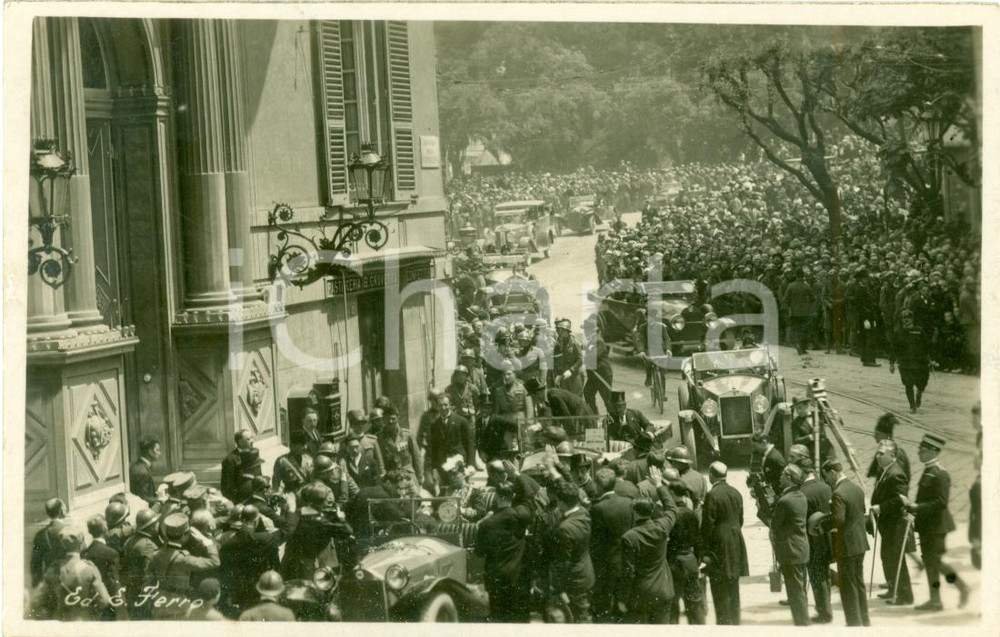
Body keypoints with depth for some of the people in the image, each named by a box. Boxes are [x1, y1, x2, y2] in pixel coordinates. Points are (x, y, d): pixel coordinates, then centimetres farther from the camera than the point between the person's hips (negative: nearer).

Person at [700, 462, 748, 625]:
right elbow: (740, 520, 11)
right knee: (733, 588, 15)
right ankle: (734, 621, 21)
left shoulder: (712, 495, -15)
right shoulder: (736, 493, 6)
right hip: (736, 547, 7)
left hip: (719, 547, -7)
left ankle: (724, 622, -1)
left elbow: (708, 525, -15)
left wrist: (705, 552, -11)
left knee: (720, 590, -2)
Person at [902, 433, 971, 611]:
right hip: (926, 524, 9)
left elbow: (941, 502, -23)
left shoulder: (940, 474, -18)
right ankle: (935, 600, 16)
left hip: (936, 525, -9)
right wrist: (912, 506, 4)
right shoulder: (928, 471, 10)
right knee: (929, 560, 11)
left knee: (934, 559, -6)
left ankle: (962, 586, 9)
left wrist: (917, 507, -24)